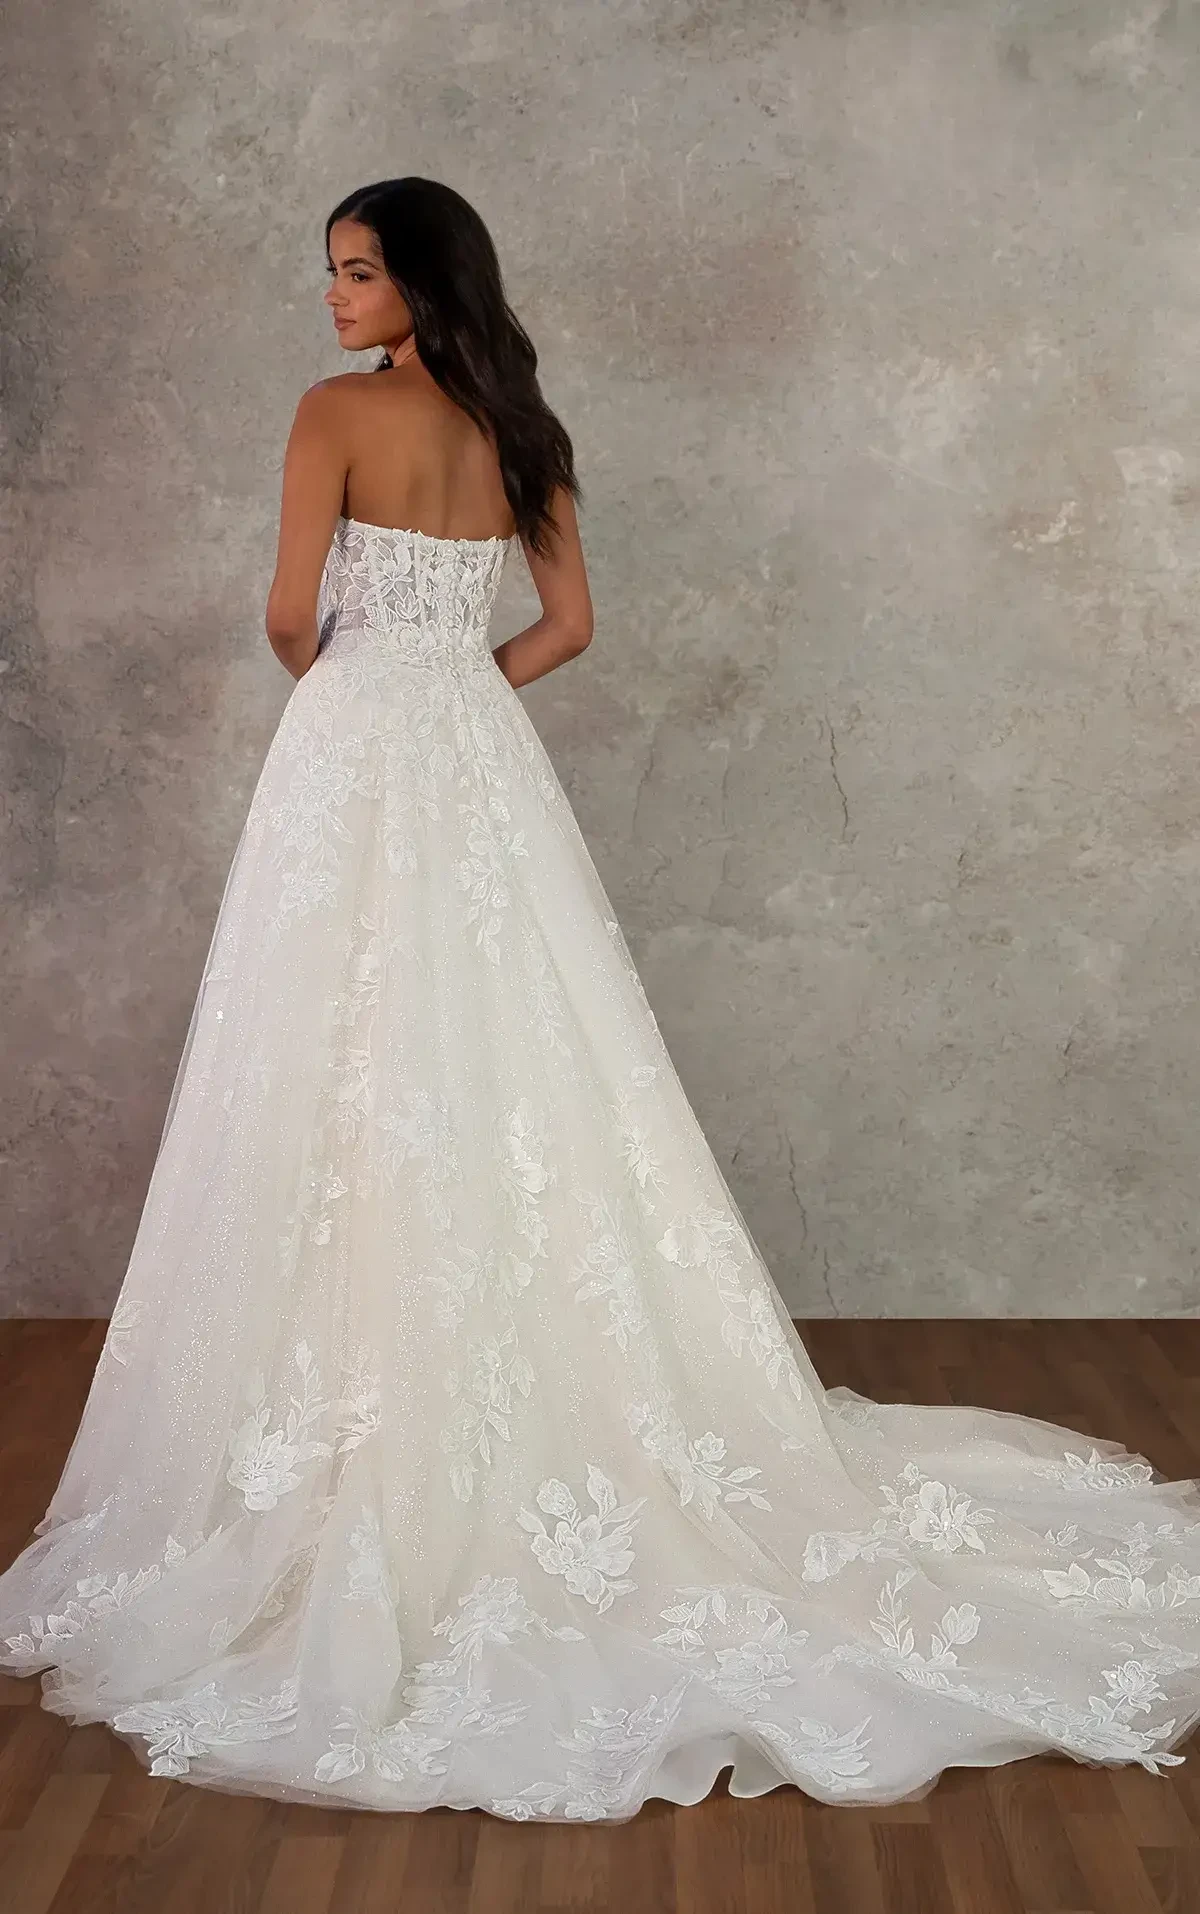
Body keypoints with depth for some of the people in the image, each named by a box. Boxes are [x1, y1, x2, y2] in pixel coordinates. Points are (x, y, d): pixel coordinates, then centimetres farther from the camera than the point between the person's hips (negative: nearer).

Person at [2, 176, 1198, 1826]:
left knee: (362, 1094, -2)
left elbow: (295, 616, -8)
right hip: (481, 765, 6)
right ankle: (554, 1427, 17)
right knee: (509, 1085, 10)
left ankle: (372, 1445, 4)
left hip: (357, 760, -6)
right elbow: (567, 625, 13)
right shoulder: (518, 432, 12)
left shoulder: (339, 412, -6)